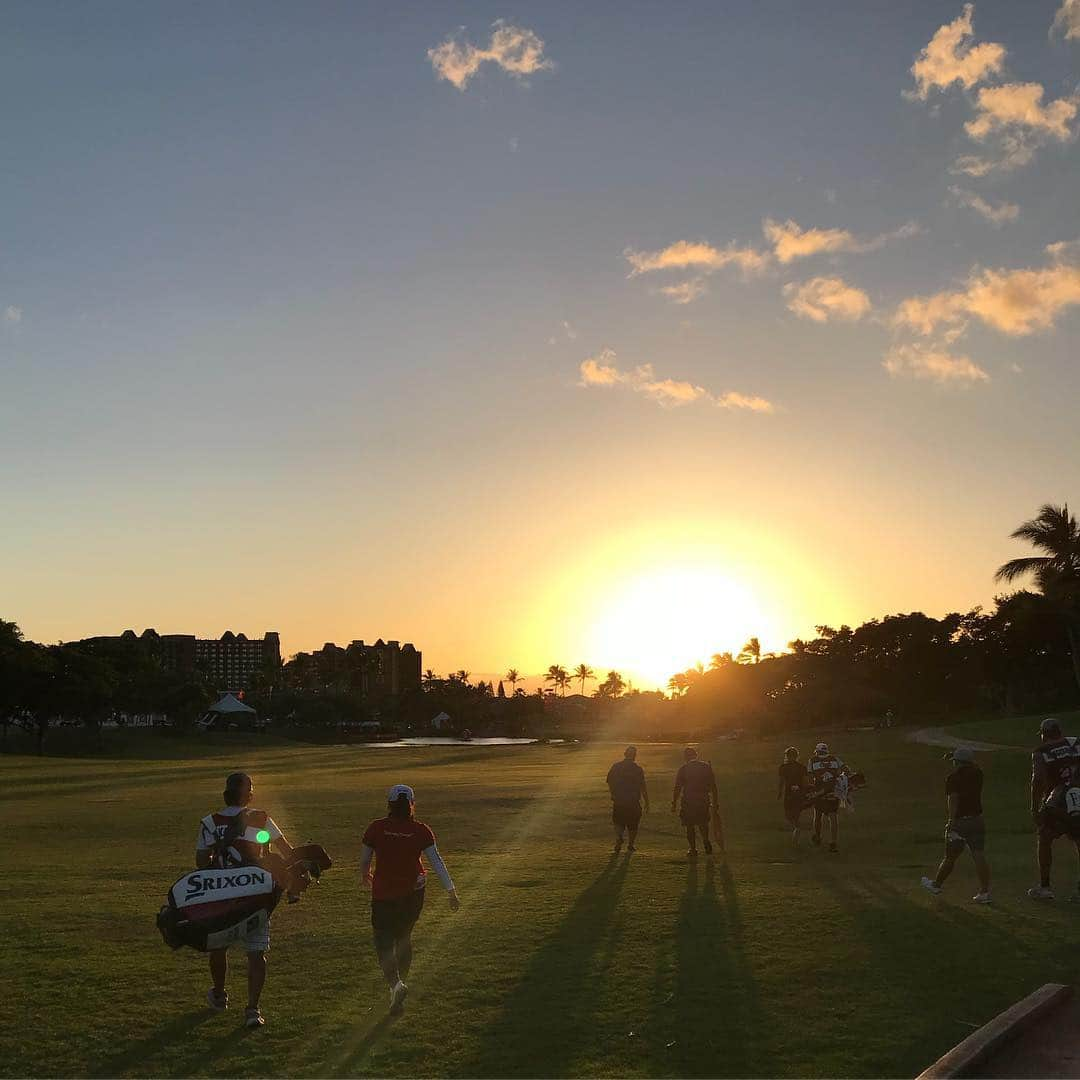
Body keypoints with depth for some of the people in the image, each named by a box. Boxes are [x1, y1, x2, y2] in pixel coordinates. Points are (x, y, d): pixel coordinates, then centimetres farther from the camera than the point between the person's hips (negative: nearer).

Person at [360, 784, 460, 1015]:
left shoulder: (376, 828, -9)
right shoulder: (421, 831, -8)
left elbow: (364, 860, 1)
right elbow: (436, 862, -7)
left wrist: (365, 876, 23)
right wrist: (452, 891, -2)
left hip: (383, 894, -2)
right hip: (413, 893, 2)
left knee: (384, 943, 4)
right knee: (404, 937, 22)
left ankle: (395, 983, -19)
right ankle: (400, 982, 29)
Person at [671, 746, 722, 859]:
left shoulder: (683, 769, -5)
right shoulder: (706, 767, 4)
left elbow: (677, 788, -6)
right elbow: (713, 787, 5)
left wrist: (674, 803, -2)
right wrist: (715, 803, 11)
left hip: (688, 801, -3)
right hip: (704, 800, 3)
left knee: (690, 826, 8)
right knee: (703, 823, 23)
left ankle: (693, 850, 8)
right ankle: (706, 843, 13)